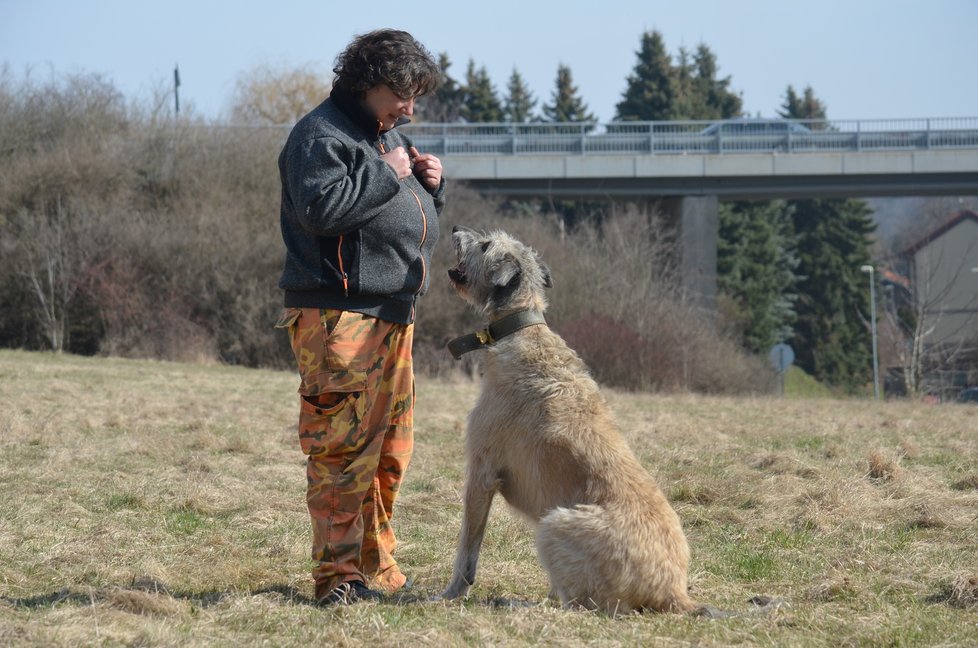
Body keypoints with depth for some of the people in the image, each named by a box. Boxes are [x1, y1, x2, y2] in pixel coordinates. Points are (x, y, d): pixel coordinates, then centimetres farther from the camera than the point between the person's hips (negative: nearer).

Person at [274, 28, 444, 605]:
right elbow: (320, 207, -23)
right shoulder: (322, 135, -8)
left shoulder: (390, 135, 22)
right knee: (344, 446, -11)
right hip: (340, 315, -10)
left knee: (392, 448, 13)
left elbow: (418, 214, 30)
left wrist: (431, 183, 9)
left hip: (394, 317, 10)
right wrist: (386, 175, -16)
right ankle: (339, 574, -9)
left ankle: (377, 567, 21)